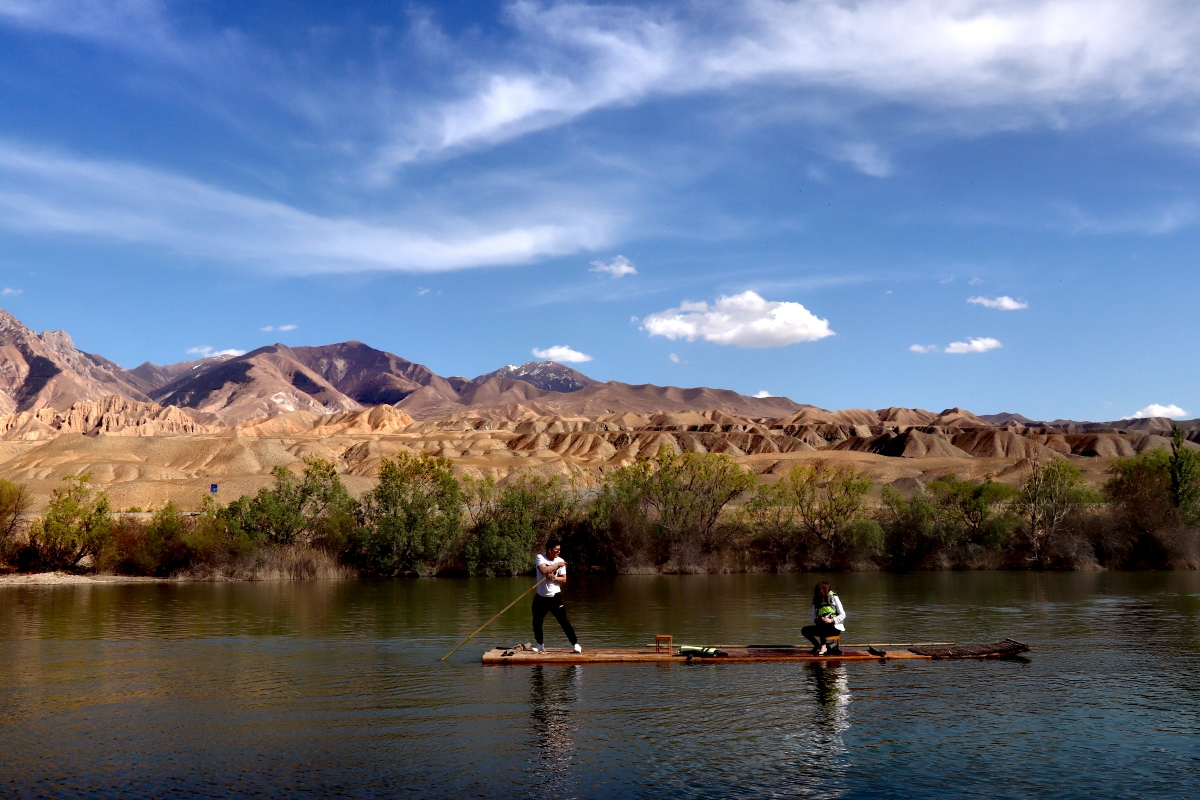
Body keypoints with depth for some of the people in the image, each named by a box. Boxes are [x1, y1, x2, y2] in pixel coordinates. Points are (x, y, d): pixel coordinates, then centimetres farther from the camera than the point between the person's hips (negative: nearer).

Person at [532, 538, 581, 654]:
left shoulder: (560, 561, -4)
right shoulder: (540, 557, -9)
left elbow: (564, 579, -4)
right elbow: (544, 570, -27)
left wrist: (554, 577, -21)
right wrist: (558, 564, -22)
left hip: (555, 596, -1)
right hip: (541, 596, 1)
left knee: (563, 620, -3)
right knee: (536, 622, 8)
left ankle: (575, 644, 4)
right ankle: (540, 645, 27)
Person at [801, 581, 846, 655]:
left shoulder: (833, 598, -3)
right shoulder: (816, 601, 10)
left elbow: (842, 615, -7)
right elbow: (814, 617, 10)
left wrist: (831, 620, -22)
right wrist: (817, 619, -15)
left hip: (835, 628, -6)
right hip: (823, 627, 6)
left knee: (821, 627, -36)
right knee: (805, 630, -14)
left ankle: (823, 647, -21)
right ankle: (818, 646, 0)